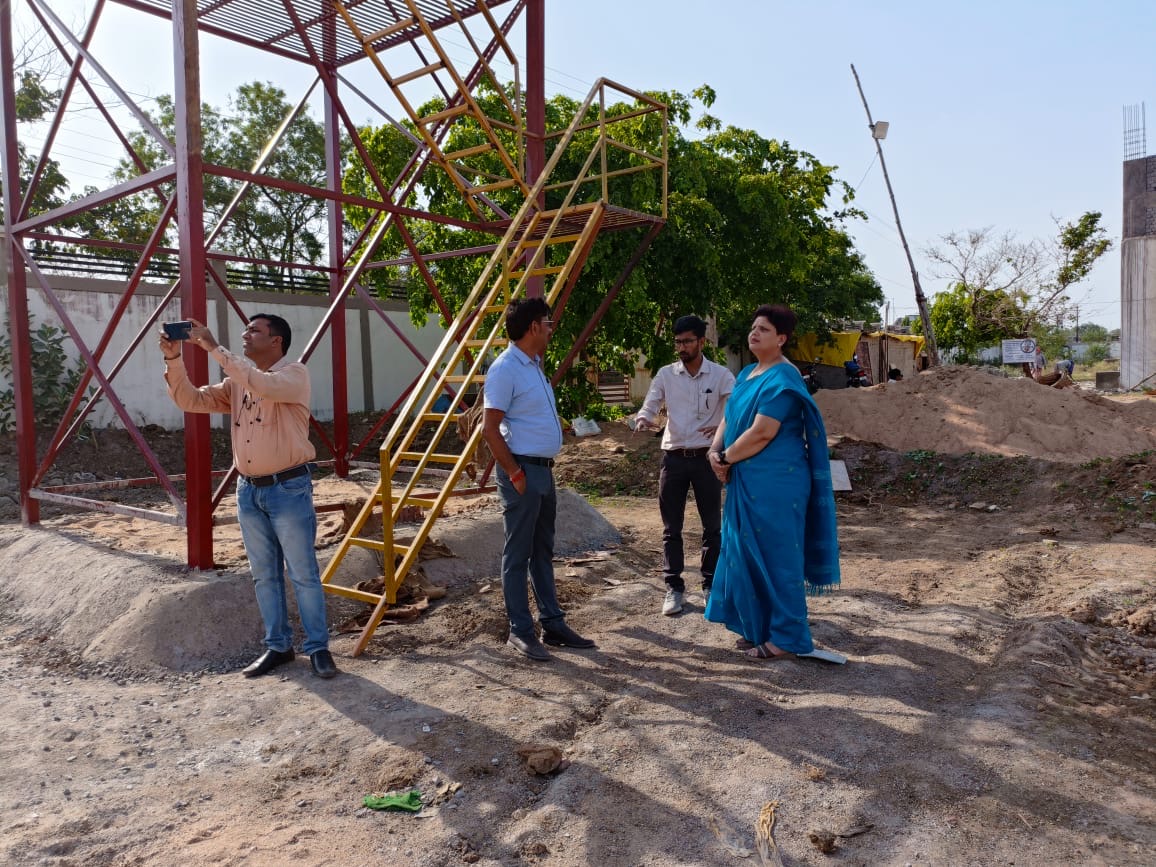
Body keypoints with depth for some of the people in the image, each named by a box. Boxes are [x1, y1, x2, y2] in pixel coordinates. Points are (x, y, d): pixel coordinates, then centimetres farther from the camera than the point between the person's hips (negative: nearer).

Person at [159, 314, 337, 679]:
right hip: (248, 490, 7)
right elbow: (190, 400, 8)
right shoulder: (236, 382, 13)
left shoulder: (294, 373, -7)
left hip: (289, 488, -7)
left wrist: (214, 348, -23)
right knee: (264, 575, 12)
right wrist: (173, 359, -5)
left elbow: (261, 384, -27)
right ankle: (278, 646, 24)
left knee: (303, 574, 0)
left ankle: (318, 648, 11)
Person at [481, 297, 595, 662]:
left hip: (544, 469, 10)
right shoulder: (505, 368, -16)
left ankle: (553, 623, 24)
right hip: (523, 471, -10)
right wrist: (516, 475, -17)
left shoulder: (533, 364, 10)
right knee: (518, 554, 1)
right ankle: (520, 631, 11)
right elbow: (489, 430, -18)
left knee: (542, 551, 15)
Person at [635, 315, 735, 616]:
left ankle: (711, 584, 22)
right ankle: (674, 588, 14)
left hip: (706, 457, -1)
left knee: (712, 526, 8)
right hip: (674, 458, 1)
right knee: (671, 528, 5)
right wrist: (643, 419, -24)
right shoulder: (666, 374, 4)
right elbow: (650, 405, -2)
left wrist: (723, 426, -27)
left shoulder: (720, 375, -2)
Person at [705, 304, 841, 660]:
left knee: (777, 555, -1)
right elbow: (729, 418, 15)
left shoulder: (782, 380, -16)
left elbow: (762, 433, -22)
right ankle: (759, 627, 27)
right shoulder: (748, 373, 14)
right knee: (750, 553, 15)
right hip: (747, 481, 10)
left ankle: (787, 637, 11)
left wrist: (726, 458, -10)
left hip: (776, 482, -10)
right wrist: (716, 451, -3)